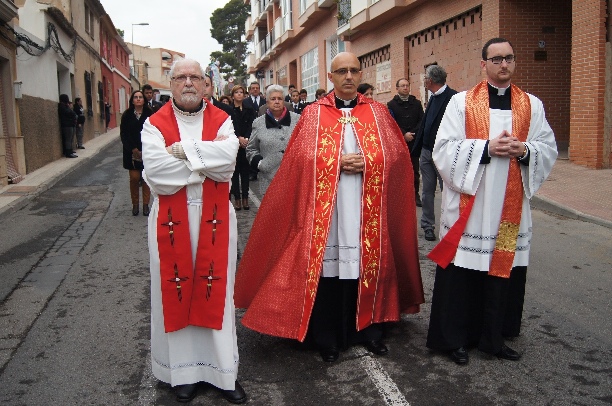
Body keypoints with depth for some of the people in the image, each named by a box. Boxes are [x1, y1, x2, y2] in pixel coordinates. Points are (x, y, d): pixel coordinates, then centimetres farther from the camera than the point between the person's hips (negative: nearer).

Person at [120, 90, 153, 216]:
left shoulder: (150, 114, -2)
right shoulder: (127, 115, 3)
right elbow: (124, 134, 1)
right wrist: (134, 149, -9)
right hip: (131, 152, 1)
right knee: (134, 178, -1)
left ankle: (146, 205, 11)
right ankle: (135, 204, 11)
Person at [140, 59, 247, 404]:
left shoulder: (221, 120, 4)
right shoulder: (155, 124, -1)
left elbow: (228, 157, -15)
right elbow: (157, 174, -16)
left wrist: (183, 150, -15)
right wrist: (208, 162, -12)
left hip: (214, 219, 1)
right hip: (172, 220, 0)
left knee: (215, 290, 7)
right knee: (177, 291, 6)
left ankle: (223, 370, 19)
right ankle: (183, 370, 21)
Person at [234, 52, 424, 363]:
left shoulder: (378, 112, 11)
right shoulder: (314, 114, 6)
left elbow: (396, 153, 4)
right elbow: (302, 158, -2)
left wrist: (366, 163, -12)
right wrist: (338, 163, -13)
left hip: (367, 208, 2)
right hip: (325, 206, -1)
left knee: (367, 264, 6)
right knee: (327, 265, -1)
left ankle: (368, 328, 22)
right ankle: (327, 337, 12)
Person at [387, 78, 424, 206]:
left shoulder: (416, 103, 12)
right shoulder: (392, 104, 5)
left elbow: (421, 121, 5)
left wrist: (412, 134, -9)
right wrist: (404, 134, -14)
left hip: (414, 142, 2)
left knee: (415, 170, 6)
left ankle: (415, 195, 13)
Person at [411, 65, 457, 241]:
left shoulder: (453, 97, -14)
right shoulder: (433, 98, 13)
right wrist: (416, 149, 13)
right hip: (427, 151, 8)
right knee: (427, 191, 12)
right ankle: (428, 225, 22)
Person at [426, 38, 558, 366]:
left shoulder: (532, 105, 10)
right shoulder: (462, 102, 0)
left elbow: (549, 149, 8)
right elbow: (444, 148, -7)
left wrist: (524, 151, -12)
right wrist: (486, 148, -17)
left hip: (510, 210, 3)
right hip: (468, 207, -3)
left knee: (503, 271, 8)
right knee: (461, 275, 1)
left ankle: (493, 338, 25)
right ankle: (454, 339, 17)